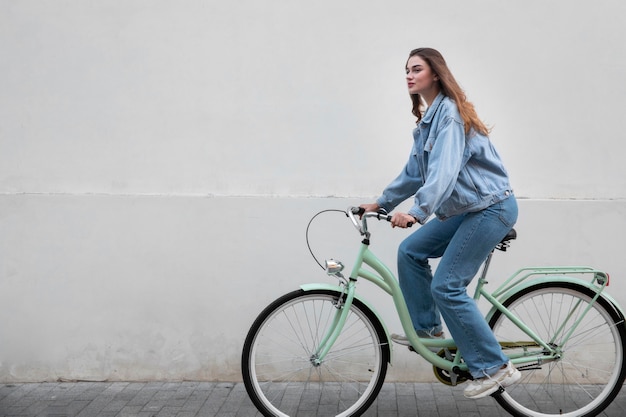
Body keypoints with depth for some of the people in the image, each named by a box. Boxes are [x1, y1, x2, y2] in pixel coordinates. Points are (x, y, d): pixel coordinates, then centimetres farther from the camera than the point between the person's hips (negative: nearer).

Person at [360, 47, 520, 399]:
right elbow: (415, 172, 21)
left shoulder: (450, 112, -15)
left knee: (446, 286, -12)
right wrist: (382, 203, 23)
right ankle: (427, 328, 20)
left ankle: (495, 368, -2)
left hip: (491, 208, -9)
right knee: (410, 251, 7)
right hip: (467, 210, 9)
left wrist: (418, 212, -39)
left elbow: (444, 169, -29)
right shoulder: (428, 119, 13)